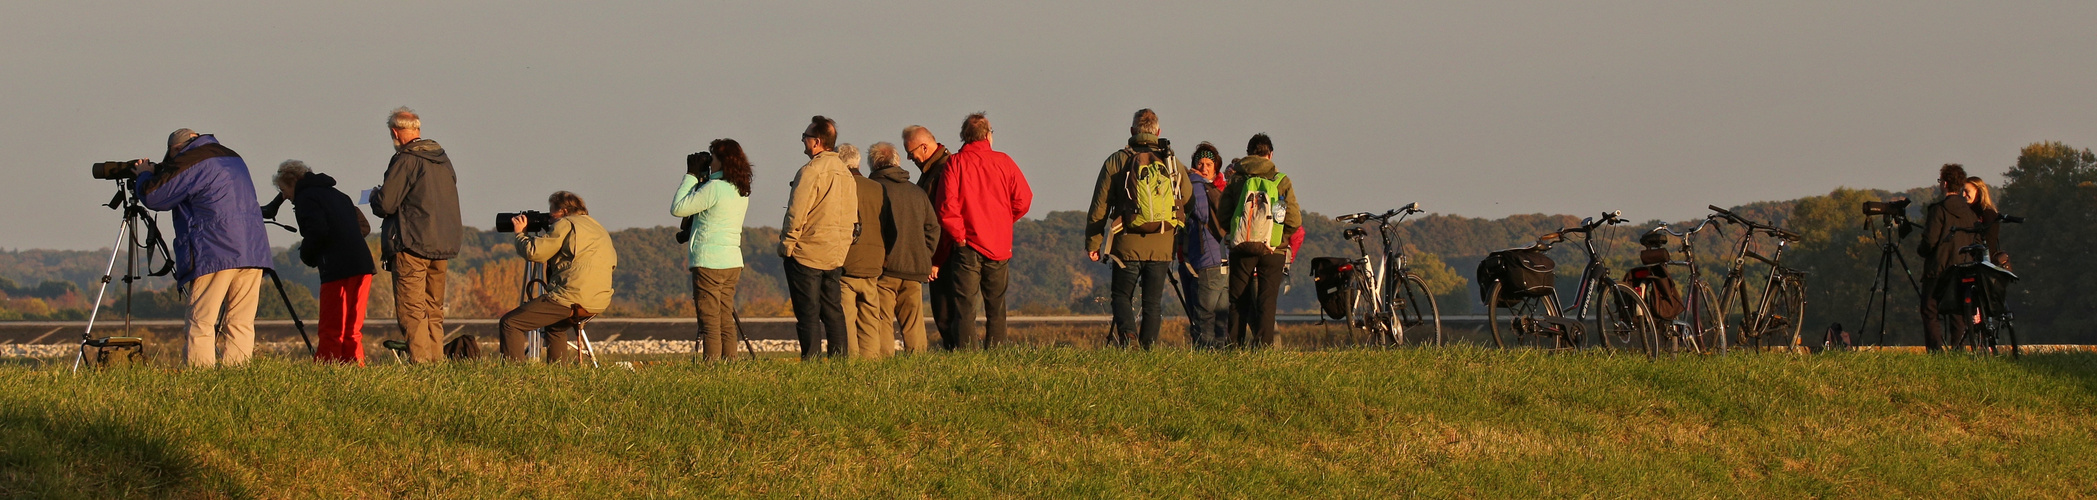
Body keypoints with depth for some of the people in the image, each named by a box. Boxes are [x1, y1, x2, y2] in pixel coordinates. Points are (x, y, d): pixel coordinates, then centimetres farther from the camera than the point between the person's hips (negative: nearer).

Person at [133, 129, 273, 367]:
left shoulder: (189, 163, -3)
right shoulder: (233, 158, 23)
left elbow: (154, 197, -4)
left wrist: (144, 175, 16)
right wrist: (157, 174, 33)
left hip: (216, 254, -7)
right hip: (254, 252, 7)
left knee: (201, 323, -4)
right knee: (241, 323, 5)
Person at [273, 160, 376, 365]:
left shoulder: (306, 197, -1)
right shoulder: (336, 194, 24)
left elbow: (318, 232, -17)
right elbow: (363, 227, 21)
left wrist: (306, 255, 2)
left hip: (339, 271, -8)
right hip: (362, 267, 8)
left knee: (331, 332, -7)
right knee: (352, 331, 12)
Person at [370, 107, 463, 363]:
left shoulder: (406, 160, -11)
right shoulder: (444, 159, 12)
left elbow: (385, 205, -14)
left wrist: (375, 194, 9)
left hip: (411, 246, -7)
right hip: (444, 245, 7)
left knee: (411, 310, -6)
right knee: (434, 310, 13)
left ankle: (419, 359, -13)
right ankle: (436, 359, 11)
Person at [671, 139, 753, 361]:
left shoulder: (714, 188, -15)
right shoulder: (742, 191, 11)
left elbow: (677, 208, -11)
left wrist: (691, 175, -4)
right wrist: (701, 178, 13)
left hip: (709, 262, -8)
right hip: (732, 262, 8)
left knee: (709, 322, -6)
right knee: (726, 321, 11)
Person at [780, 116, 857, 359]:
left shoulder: (810, 172, -15)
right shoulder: (845, 173, 10)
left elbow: (796, 214, -17)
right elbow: (851, 216, 14)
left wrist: (786, 246, -8)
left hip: (806, 254, -7)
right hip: (836, 254, 8)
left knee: (808, 312, -4)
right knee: (833, 311, 11)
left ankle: (811, 359, -7)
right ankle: (840, 358, 9)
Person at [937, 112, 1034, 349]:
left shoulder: (955, 163, -2)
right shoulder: (1003, 162, 4)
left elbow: (948, 205, -12)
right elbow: (1023, 199, 1)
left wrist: (959, 236, -3)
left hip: (967, 247, -2)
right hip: (999, 246, 2)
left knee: (965, 307, -3)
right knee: (996, 309, 10)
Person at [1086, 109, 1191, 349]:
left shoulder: (1117, 160, 0)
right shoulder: (1172, 162, 5)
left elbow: (1100, 206, -1)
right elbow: (1188, 200, 9)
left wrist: (1093, 242, 6)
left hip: (1128, 244, -1)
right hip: (1162, 247, 1)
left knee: (1122, 294, 9)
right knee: (1153, 301, 9)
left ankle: (1127, 332, -16)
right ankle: (1148, 346, 2)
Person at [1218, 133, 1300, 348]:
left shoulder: (1236, 178, 6)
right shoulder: (1281, 181, 2)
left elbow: (1222, 215, 3)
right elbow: (1294, 221, -1)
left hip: (1241, 248, 1)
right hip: (1273, 249, -1)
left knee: (1238, 300, 9)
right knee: (1267, 300, 2)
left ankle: (1235, 345, 7)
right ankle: (1264, 343, -9)